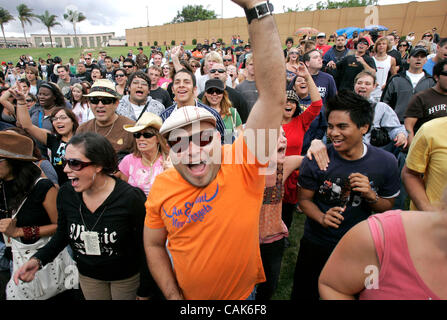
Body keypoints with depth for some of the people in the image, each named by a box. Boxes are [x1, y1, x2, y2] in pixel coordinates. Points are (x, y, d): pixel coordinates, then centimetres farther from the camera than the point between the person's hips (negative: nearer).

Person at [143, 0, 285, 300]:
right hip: (188, 295, 2)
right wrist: (173, 296, -7)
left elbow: (273, 97, -37)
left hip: (245, 292, -1)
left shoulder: (243, 164, -26)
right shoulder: (162, 186, -16)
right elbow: (154, 245, -1)